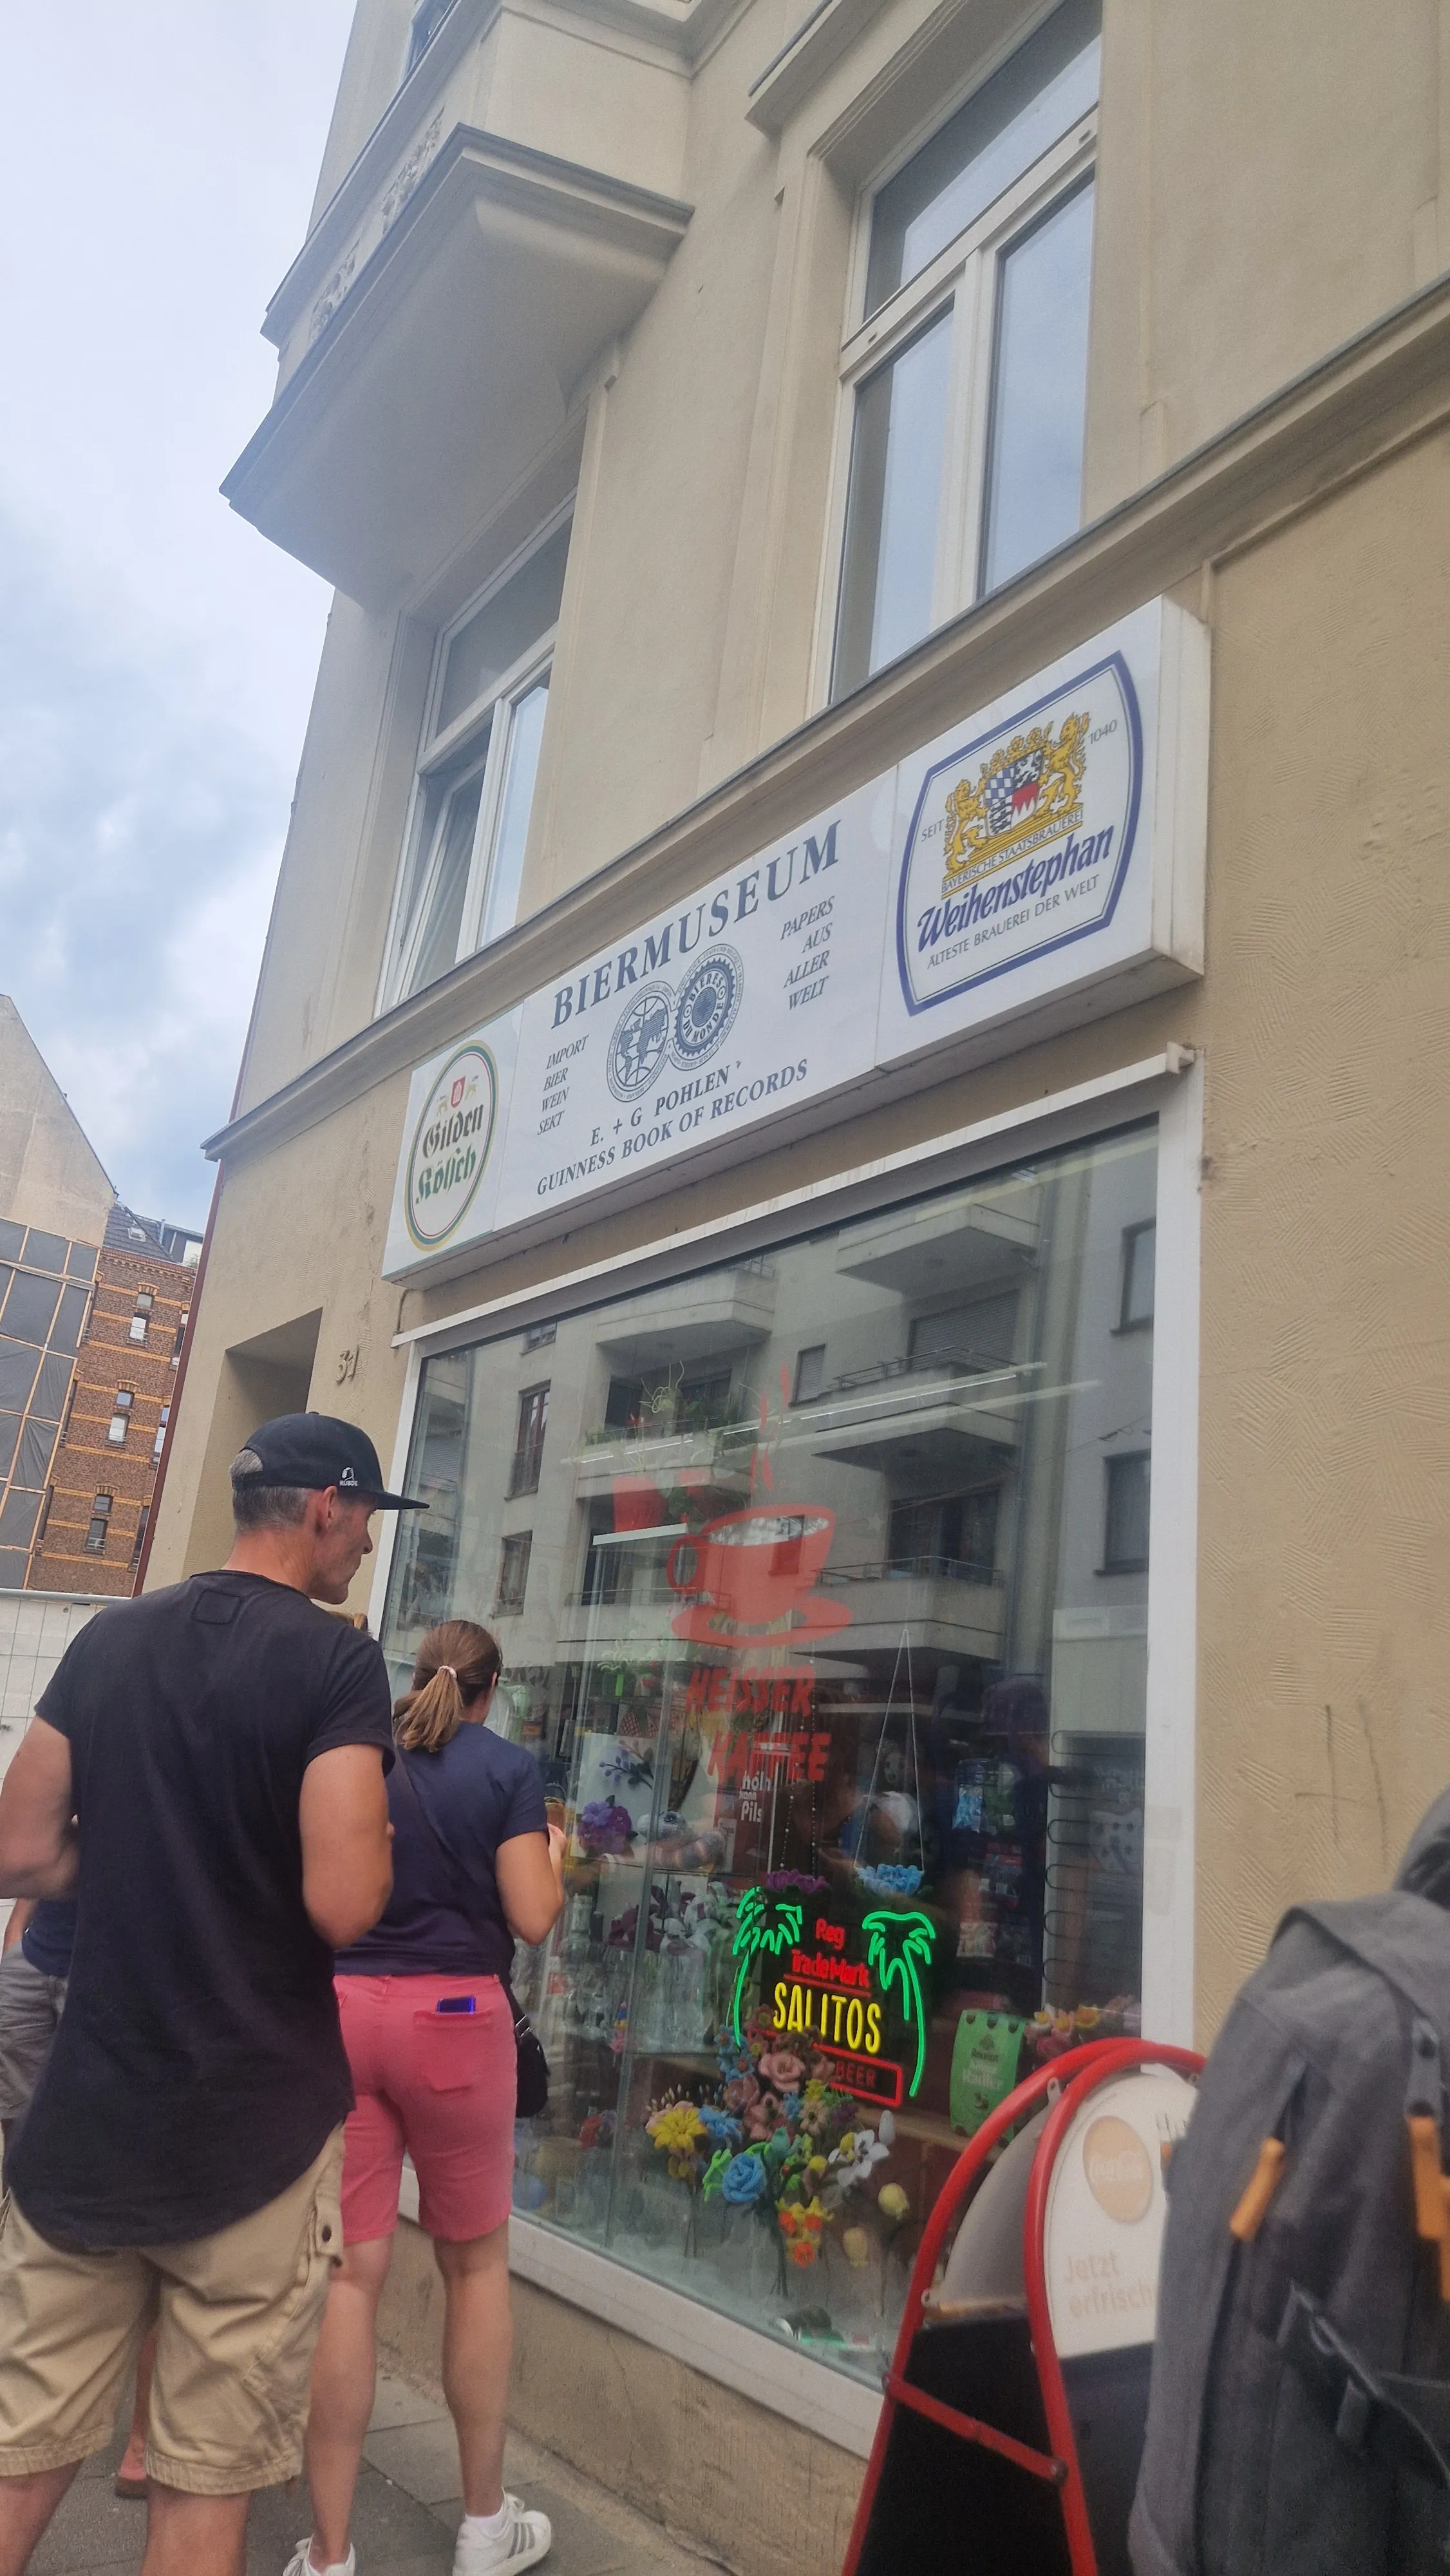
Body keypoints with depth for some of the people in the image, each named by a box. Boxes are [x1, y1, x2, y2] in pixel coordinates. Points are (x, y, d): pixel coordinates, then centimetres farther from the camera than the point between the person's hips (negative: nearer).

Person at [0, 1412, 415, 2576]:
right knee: (208, 2477, 11)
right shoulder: (338, 1661, -16)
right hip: (255, 2132, -5)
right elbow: (344, 1906, -23)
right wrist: (377, 1844, -3)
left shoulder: (109, 1637, 2)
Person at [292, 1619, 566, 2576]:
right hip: (454, 2014, -2)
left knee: (351, 2270, 8)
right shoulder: (511, 1767, -5)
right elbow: (533, 1917, -8)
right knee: (477, 2260, 15)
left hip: (342, 2009, 3)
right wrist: (556, 1856, 11)